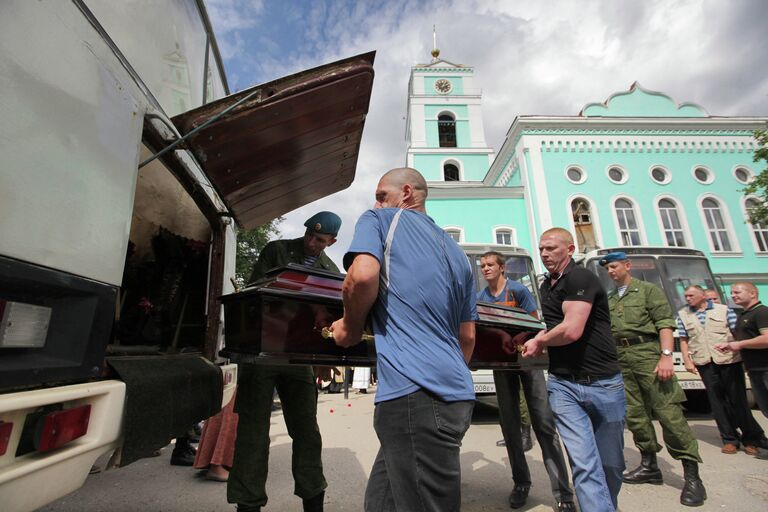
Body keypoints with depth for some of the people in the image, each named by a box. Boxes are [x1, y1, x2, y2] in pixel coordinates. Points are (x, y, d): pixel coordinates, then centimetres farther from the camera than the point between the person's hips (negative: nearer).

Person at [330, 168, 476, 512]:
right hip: (456, 393, 9)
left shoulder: (380, 220, 4)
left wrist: (350, 327, 0)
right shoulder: (457, 253, 23)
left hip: (413, 392, -9)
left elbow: (363, 275, -17)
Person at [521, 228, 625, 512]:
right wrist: (538, 339, 4)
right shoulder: (546, 285, 12)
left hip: (602, 381, -5)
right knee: (584, 466, -5)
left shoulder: (580, 278, -13)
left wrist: (539, 342, -5)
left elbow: (571, 331, -23)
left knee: (610, 463, 14)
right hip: (563, 383, 5)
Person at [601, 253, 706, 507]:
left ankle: (692, 476, 4)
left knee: (668, 412, -7)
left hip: (646, 353, -5)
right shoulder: (608, 299, 17)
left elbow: (665, 324, -6)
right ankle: (649, 466, 21)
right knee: (634, 414, 8)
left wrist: (666, 355, -17)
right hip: (620, 359, 5)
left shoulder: (648, 290, 3)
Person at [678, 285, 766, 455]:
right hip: (704, 363, 2)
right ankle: (730, 439, 16)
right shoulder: (683, 315, 7)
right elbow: (684, 340, 7)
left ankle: (751, 438, 21)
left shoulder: (724, 310, 3)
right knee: (717, 400, 5)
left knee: (737, 399, 4)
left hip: (729, 360, -2)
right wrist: (687, 360, 0)